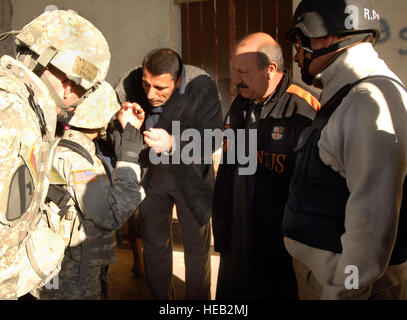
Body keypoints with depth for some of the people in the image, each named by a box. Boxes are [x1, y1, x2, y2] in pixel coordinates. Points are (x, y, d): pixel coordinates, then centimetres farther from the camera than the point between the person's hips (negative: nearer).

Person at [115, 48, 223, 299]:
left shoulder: (202, 86, -25)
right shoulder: (129, 84, -17)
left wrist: (172, 143, -42)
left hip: (189, 172, -2)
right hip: (150, 172, 3)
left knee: (197, 246, 10)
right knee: (154, 243, 17)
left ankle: (198, 297, 34)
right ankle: (161, 297, 40)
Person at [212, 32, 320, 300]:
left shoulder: (303, 110, -19)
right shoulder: (240, 105, 6)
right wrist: (221, 225, 15)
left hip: (280, 245, -7)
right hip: (238, 237, 7)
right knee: (230, 290, 20)